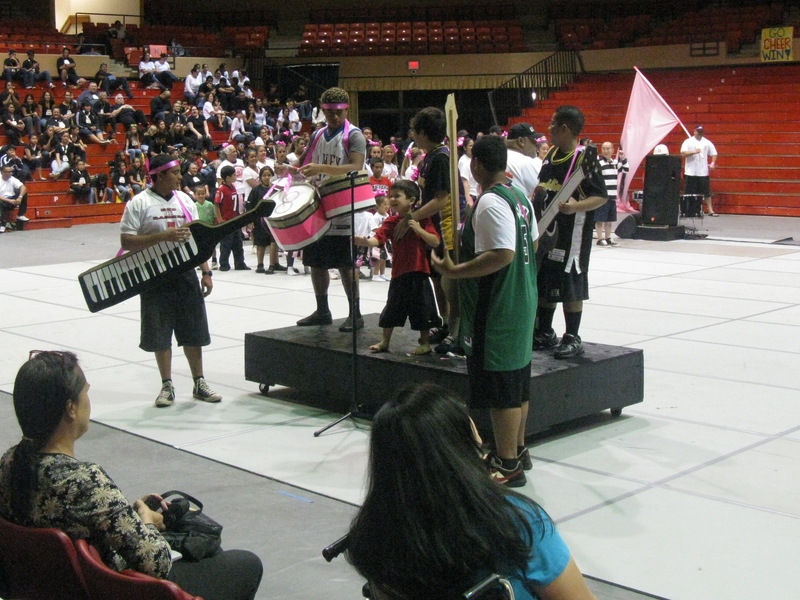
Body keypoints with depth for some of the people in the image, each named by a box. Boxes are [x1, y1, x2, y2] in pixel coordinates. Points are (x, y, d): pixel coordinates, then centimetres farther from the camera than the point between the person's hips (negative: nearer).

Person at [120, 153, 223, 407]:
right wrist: (164, 236, -23)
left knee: (194, 332, 8)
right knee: (161, 335, 4)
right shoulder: (139, 204, -8)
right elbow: (126, 242, -14)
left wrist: (206, 272, 6)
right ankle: (167, 385, 17)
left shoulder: (185, 200, 8)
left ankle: (199, 382, 20)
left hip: (186, 275, 4)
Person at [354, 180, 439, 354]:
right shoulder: (392, 221, 3)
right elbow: (378, 238, -10)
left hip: (418, 273, -3)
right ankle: (385, 342, 27)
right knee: (391, 308, 13)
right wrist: (366, 242, -31)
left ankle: (425, 343, 19)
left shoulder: (422, 219, -4)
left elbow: (436, 242, -11)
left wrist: (419, 230, -24)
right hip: (399, 273, 4)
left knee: (420, 309, 4)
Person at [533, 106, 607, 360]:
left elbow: (601, 196, -18)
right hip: (546, 230, 8)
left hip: (572, 234, -8)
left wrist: (576, 206, -32)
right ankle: (545, 333, 28)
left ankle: (573, 338, 11)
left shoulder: (583, 159, -15)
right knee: (543, 282, 15)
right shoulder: (551, 155, 9)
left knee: (570, 284, 0)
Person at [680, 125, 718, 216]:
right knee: (689, 193, 1)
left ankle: (710, 210, 9)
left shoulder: (707, 142, 9)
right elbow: (683, 153, -10)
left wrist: (712, 163, -4)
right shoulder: (688, 142, 1)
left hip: (703, 172, 2)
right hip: (690, 172, -2)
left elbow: (714, 153, 12)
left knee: (706, 192, 3)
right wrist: (694, 152, -23)